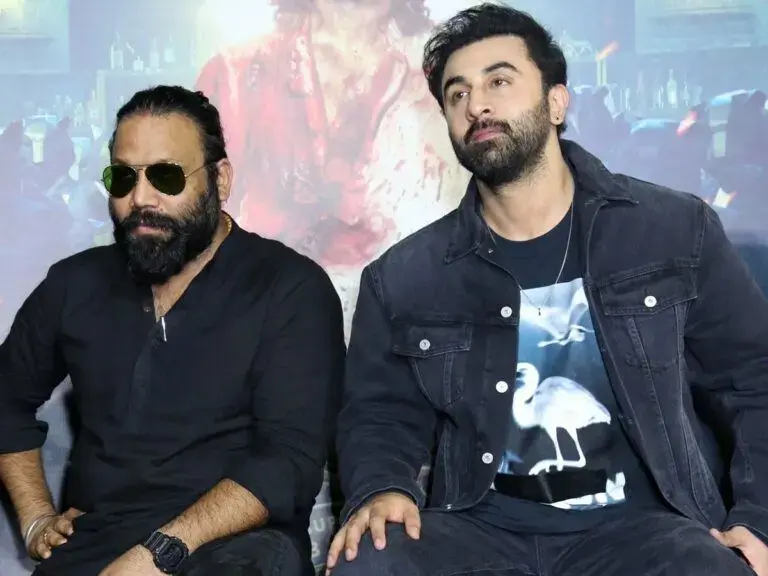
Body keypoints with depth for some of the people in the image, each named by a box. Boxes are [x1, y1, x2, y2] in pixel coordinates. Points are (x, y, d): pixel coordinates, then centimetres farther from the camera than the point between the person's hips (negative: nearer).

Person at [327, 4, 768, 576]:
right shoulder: (401, 278, 5)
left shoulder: (678, 232, 2)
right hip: (479, 527, 1)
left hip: (643, 524, 0)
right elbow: (380, 411, 10)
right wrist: (381, 489, -11)